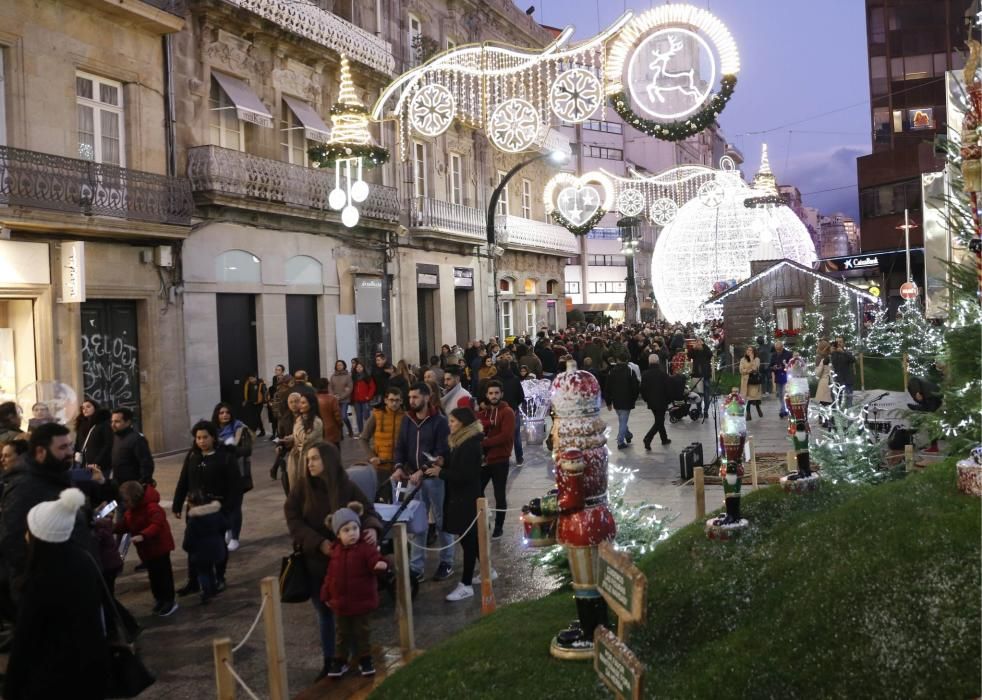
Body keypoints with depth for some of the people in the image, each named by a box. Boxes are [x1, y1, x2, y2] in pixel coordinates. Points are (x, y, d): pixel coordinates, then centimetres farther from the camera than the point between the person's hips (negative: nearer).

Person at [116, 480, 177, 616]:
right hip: (145, 548, 9)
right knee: (153, 574, 17)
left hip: (159, 546, -9)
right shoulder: (131, 510, 5)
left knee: (163, 574, -1)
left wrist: (143, 535, -51)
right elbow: (125, 525, 8)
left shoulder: (152, 508, -26)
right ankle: (159, 599, 30)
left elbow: (156, 525, -38)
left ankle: (170, 601, 9)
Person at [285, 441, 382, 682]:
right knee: (324, 612, 14)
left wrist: (372, 528, -31)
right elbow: (293, 521, -9)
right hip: (315, 560, 2)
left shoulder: (347, 487, -9)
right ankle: (329, 661, 29)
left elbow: (368, 511, -8)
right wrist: (319, 543, -21)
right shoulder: (301, 488, -6)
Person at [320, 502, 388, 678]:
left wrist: (381, 565, -48)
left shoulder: (366, 548, -15)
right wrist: (326, 595, 9)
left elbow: (376, 562, -23)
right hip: (340, 602, 4)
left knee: (362, 632, 12)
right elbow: (331, 575, 7)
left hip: (362, 601, -3)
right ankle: (340, 661, 29)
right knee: (342, 633, 16)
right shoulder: (336, 551, 0)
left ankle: (365, 660, 27)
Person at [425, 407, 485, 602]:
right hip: (461, 497, 10)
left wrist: (440, 473, -16)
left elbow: (464, 475, -24)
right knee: (471, 538, 18)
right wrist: (441, 466, 2)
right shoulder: (462, 442, 12)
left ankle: (466, 585, -1)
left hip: (466, 499, -10)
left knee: (467, 539, -5)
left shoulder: (470, 446, -20)